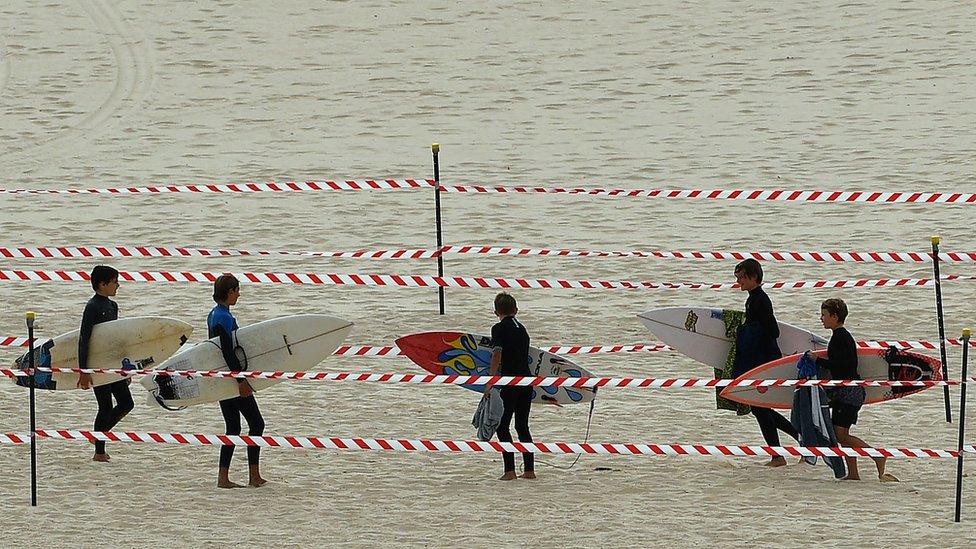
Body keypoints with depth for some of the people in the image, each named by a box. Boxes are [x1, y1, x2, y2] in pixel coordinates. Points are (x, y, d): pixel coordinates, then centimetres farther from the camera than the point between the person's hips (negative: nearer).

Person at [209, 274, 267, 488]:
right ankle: (254, 476, -2)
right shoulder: (225, 318, -17)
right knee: (256, 423, -2)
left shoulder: (213, 315, 13)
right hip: (231, 378, -10)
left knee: (233, 428, 11)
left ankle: (223, 478, 7)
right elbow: (228, 351, -23)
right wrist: (241, 380, -23)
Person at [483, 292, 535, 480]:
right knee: (522, 426, 15)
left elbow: (497, 356, -16)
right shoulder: (521, 328, 16)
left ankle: (510, 470, -10)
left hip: (510, 383, -7)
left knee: (502, 426, -1)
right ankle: (529, 470, 13)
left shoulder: (499, 328, -5)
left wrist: (489, 383, -19)